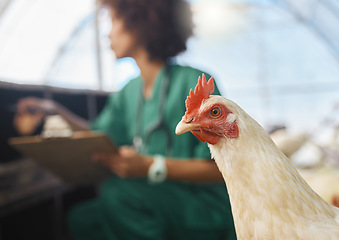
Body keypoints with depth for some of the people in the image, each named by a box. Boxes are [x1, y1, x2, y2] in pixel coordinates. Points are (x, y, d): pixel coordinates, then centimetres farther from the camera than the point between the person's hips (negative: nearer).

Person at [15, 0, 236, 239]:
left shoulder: (195, 83, -16)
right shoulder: (129, 92, 7)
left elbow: (220, 167, -18)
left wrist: (151, 166, -28)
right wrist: (58, 111, 14)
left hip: (207, 212, -6)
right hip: (154, 202, 6)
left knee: (120, 191, -27)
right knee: (82, 218, -4)